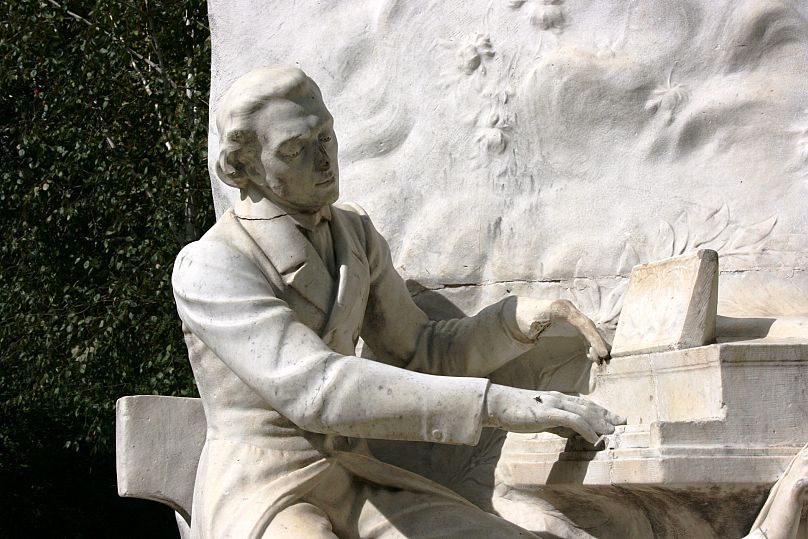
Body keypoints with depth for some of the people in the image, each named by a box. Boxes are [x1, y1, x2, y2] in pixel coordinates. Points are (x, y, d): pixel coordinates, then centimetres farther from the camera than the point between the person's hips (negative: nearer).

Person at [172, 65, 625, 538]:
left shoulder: (352, 234, 10)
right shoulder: (207, 271, -16)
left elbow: (419, 358, 14)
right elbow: (314, 391, -28)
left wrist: (526, 317, -5)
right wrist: (496, 403, -34)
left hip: (349, 494, 7)